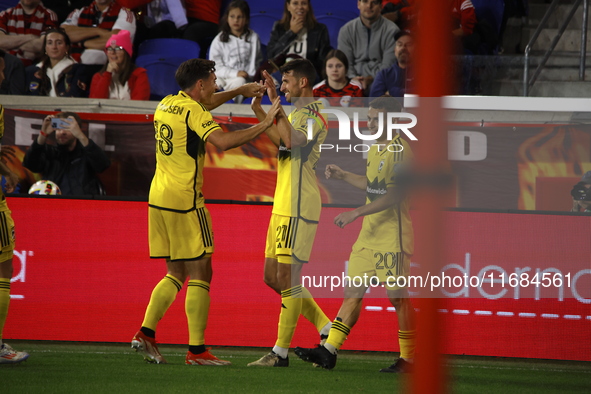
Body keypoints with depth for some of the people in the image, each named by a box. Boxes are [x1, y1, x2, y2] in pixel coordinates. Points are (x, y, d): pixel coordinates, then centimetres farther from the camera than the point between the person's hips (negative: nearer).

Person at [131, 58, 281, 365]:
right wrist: (264, 125, -24)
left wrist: (240, 91, 31)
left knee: (176, 273, 16)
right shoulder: (194, 112, -13)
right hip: (184, 200, -8)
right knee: (200, 273, -3)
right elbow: (222, 141, -29)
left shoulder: (167, 104, 13)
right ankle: (196, 351, -6)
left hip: (159, 198, 8)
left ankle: (145, 334, 5)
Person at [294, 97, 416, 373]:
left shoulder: (401, 150, -14)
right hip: (369, 233, 9)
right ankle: (329, 352, 4)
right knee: (352, 291, 5)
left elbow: (395, 194, -22)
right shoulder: (375, 149, 14)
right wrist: (343, 175, 17)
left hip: (393, 234, -9)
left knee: (398, 296, -4)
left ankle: (408, 359, 5)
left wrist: (357, 213, -23)